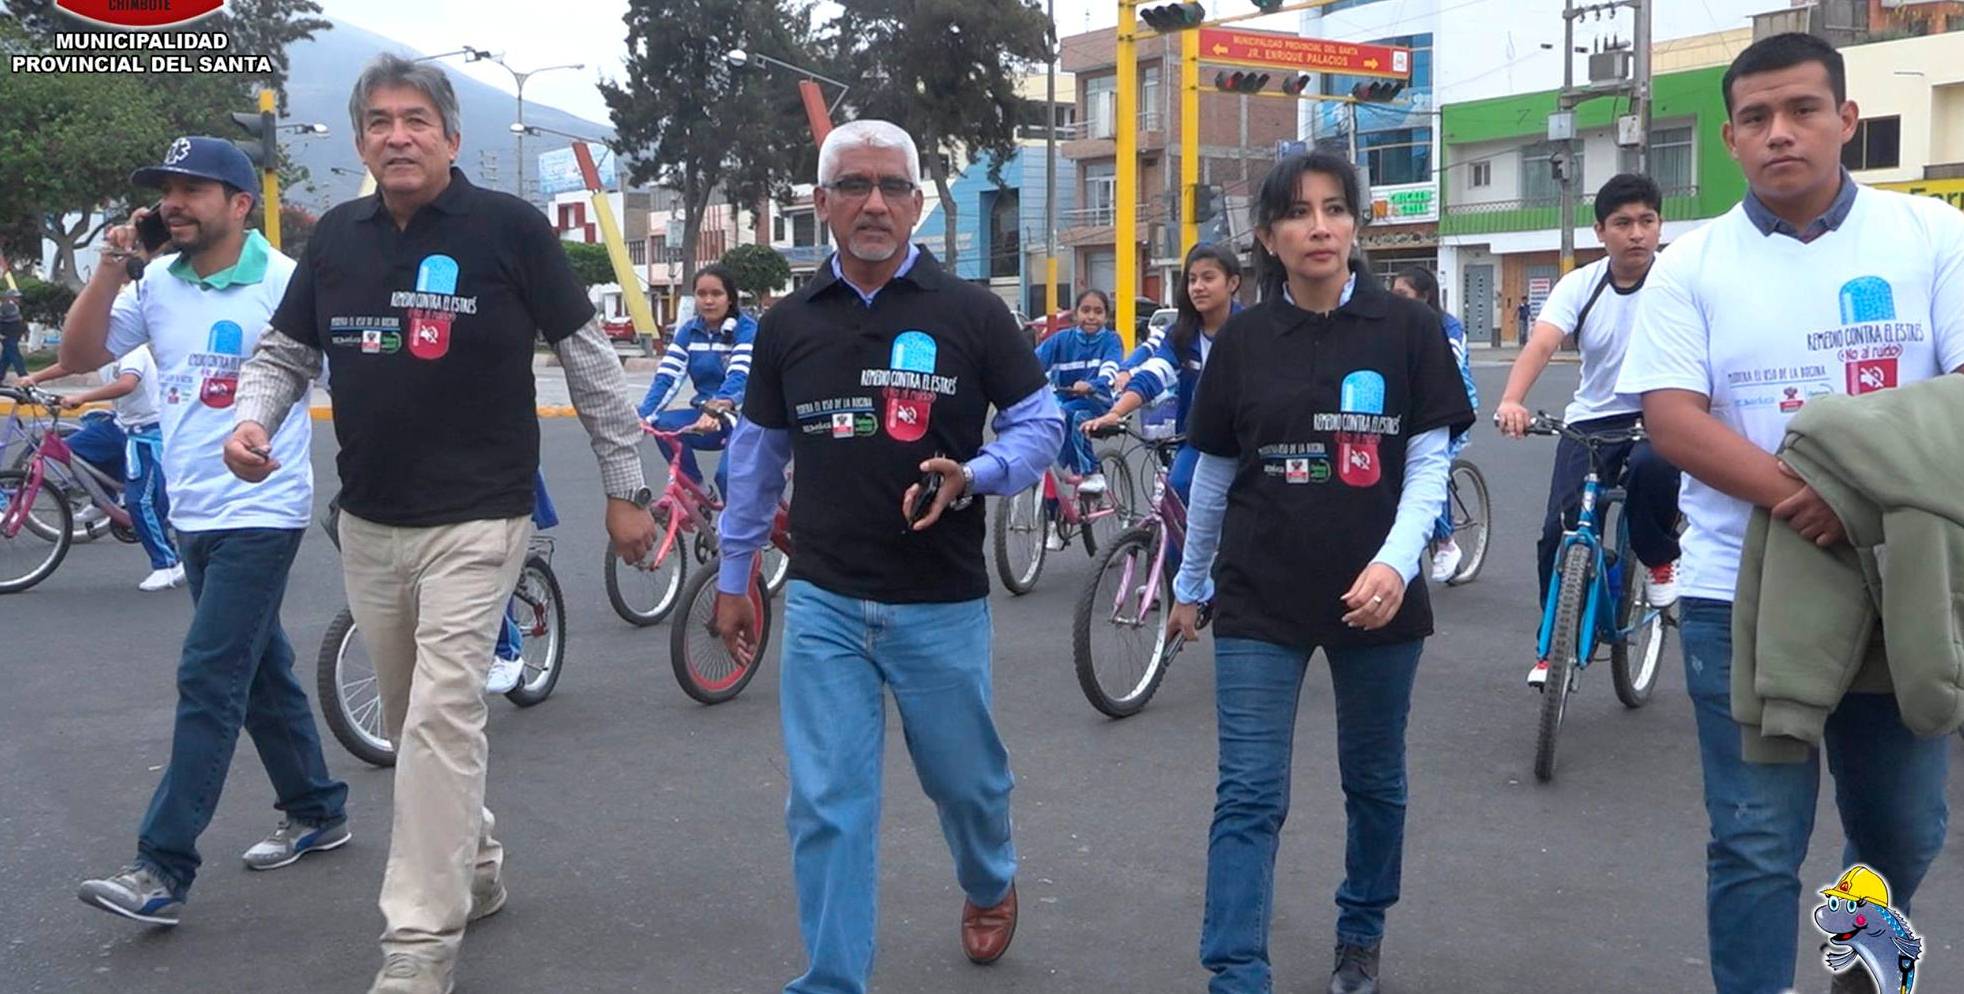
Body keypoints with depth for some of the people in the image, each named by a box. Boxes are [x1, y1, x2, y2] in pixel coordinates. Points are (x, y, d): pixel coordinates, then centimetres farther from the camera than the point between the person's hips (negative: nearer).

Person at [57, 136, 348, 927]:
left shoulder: (288, 284, -12)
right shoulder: (157, 282, 5)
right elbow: (78, 356, 2)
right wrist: (111, 268, -9)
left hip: (261, 514, -7)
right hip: (191, 514, 7)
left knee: (208, 682, -9)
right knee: (258, 673, 16)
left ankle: (164, 870, -6)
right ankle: (317, 812, 31)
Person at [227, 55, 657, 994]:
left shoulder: (509, 227, -9)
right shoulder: (336, 236, 4)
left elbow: (587, 355, -4)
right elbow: (283, 352, 13)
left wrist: (625, 487, -3)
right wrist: (251, 422, -9)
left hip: (475, 520, -6)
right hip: (366, 523, 6)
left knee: (442, 716, -12)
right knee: (408, 719, 17)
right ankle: (474, 864, 39)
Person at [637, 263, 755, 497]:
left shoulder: (746, 329, -11)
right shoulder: (688, 331, 3)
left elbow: (739, 378, -27)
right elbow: (666, 378, -7)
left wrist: (715, 410, -47)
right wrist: (643, 416, -25)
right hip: (705, 417, 5)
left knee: (727, 474, -29)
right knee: (664, 425, -23)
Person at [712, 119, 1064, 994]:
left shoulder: (972, 313, -5)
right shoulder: (788, 325, 4)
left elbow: (1040, 422, 0)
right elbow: (757, 454, 13)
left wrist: (972, 477, -19)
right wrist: (733, 575, 15)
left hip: (941, 604, -1)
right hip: (824, 603, 1)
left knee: (964, 776, 17)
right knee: (826, 805, -1)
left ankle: (989, 884, 49)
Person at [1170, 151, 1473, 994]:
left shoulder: (1409, 331, -2)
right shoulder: (1243, 340, 2)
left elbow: (1429, 464, -4)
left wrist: (1396, 563, -20)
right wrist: (1190, 586, 17)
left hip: (1376, 599, 0)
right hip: (1259, 602, 0)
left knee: (1374, 782, 16)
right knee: (1249, 796, -5)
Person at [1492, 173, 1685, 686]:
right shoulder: (1579, 285, -4)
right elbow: (1540, 344, -20)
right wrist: (1511, 401, -40)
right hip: (1592, 419, 2)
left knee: (1652, 465, -36)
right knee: (1560, 529, -10)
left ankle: (1660, 560, -4)